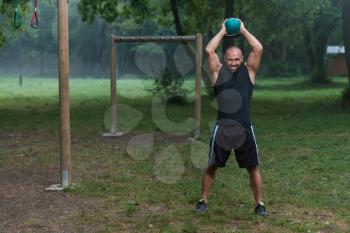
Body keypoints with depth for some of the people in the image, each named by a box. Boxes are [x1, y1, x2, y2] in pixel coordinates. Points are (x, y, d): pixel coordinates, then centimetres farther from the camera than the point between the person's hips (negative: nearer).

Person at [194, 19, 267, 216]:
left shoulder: (249, 71, 7)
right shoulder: (218, 72, 5)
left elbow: (258, 49, -3)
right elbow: (209, 50, -5)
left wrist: (243, 30, 6)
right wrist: (223, 32, 6)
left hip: (245, 129, 1)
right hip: (222, 128, 0)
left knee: (253, 167, 7)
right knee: (212, 166, 9)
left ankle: (259, 203, 21)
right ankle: (204, 200, 24)